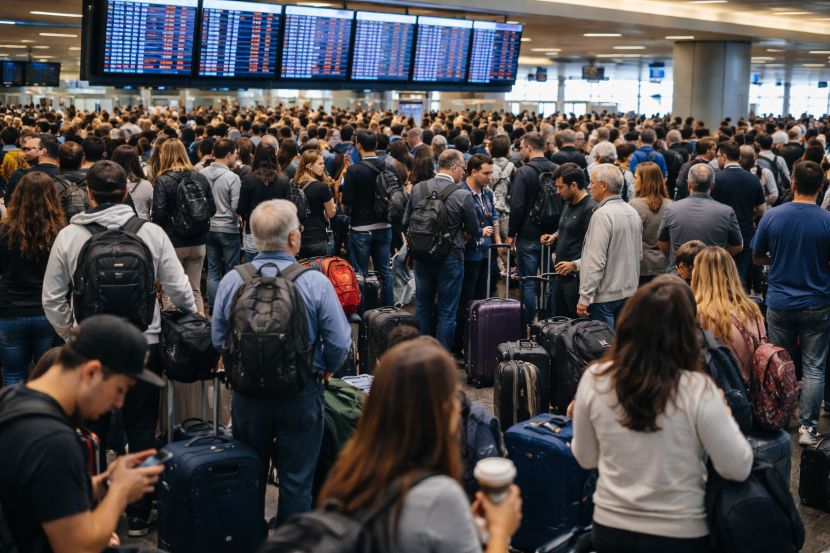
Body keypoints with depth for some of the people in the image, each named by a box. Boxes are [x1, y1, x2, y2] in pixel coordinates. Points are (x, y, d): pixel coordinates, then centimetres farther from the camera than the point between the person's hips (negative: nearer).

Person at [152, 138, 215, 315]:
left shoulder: (162, 181, -12)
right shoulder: (200, 178, 2)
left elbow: (158, 214, -16)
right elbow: (212, 209, 5)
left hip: (172, 242, -4)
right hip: (197, 242, 4)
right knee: (195, 290, 12)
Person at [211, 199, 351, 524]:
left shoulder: (231, 281, -7)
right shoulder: (316, 283, -15)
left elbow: (218, 340, 1)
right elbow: (339, 343, -12)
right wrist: (324, 371, 9)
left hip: (247, 393, 3)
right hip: (301, 396, -3)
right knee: (297, 480, 11)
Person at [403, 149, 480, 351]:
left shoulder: (417, 189, -4)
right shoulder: (463, 196, -16)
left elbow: (406, 223, 3)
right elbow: (474, 231, -6)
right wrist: (483, 232, 17)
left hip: (422, 257, 4)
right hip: (451, 258, -4)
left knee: (422, 308, 17)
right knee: (447, 313, 6)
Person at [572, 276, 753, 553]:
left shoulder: (594, 380, -12)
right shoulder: (697, 390, -21)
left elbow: (586, 458, 1)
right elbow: (737, 469, -13)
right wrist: (723, 414, 1)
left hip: (611, 528, 2)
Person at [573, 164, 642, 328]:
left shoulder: (602, 215, -17)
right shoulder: (632, 212, 9)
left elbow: (596, 261, -21)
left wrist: (584, 298, -17)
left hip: (605, 296, -8)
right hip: (629, 293, 8)